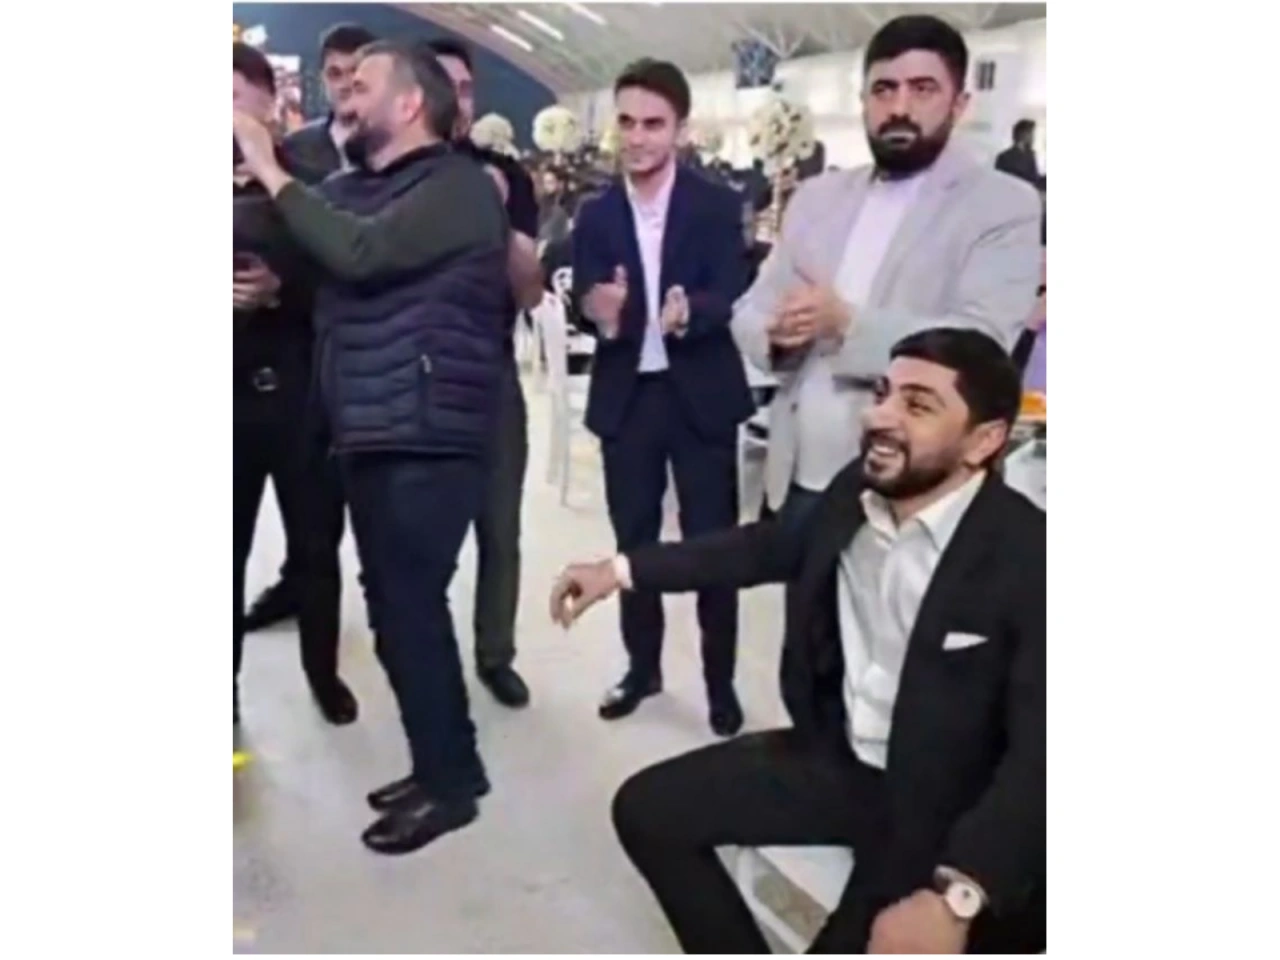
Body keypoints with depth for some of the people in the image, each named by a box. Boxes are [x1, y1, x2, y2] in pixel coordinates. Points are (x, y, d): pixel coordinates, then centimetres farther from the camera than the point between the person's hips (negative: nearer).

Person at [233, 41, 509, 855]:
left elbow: (360, 253, -22)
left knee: (409, 608, -4)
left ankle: (449, 783, 13)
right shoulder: (356, 188, 17)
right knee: (398, 606, 12)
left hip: (426, 439, -8)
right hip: (372, 434, 8)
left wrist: (271, 172, -13)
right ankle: (443, 765, 27)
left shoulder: (458, 185, -7)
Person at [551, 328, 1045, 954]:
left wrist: (955, 896, -39)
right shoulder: (856, 491, -4)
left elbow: (1038, 755, -26)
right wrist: (623, 569, 9)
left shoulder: (1029, 557, -23)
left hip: (949, 807, -6)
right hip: (836, 759, 6)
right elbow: (765, 546, 14)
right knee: (646, 808, 2)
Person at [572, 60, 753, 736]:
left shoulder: (717, 207, -4)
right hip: (626, 397, 3)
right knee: (634, 540, 13)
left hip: (701, 395, -2)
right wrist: (602, 315, -30)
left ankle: (720, 681, 22)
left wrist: (689, 312, -35)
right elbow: (586, 302, -6)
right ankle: (642, 666, 31)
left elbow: (730, 299, -13)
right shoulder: (595, 216, 3)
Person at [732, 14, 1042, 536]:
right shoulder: (818, 196, 12)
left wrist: (847, 323, -26)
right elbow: (750, 310, 10)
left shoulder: (1003, 206, -5)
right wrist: (778, 331, -14)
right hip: (799, 481, 5)